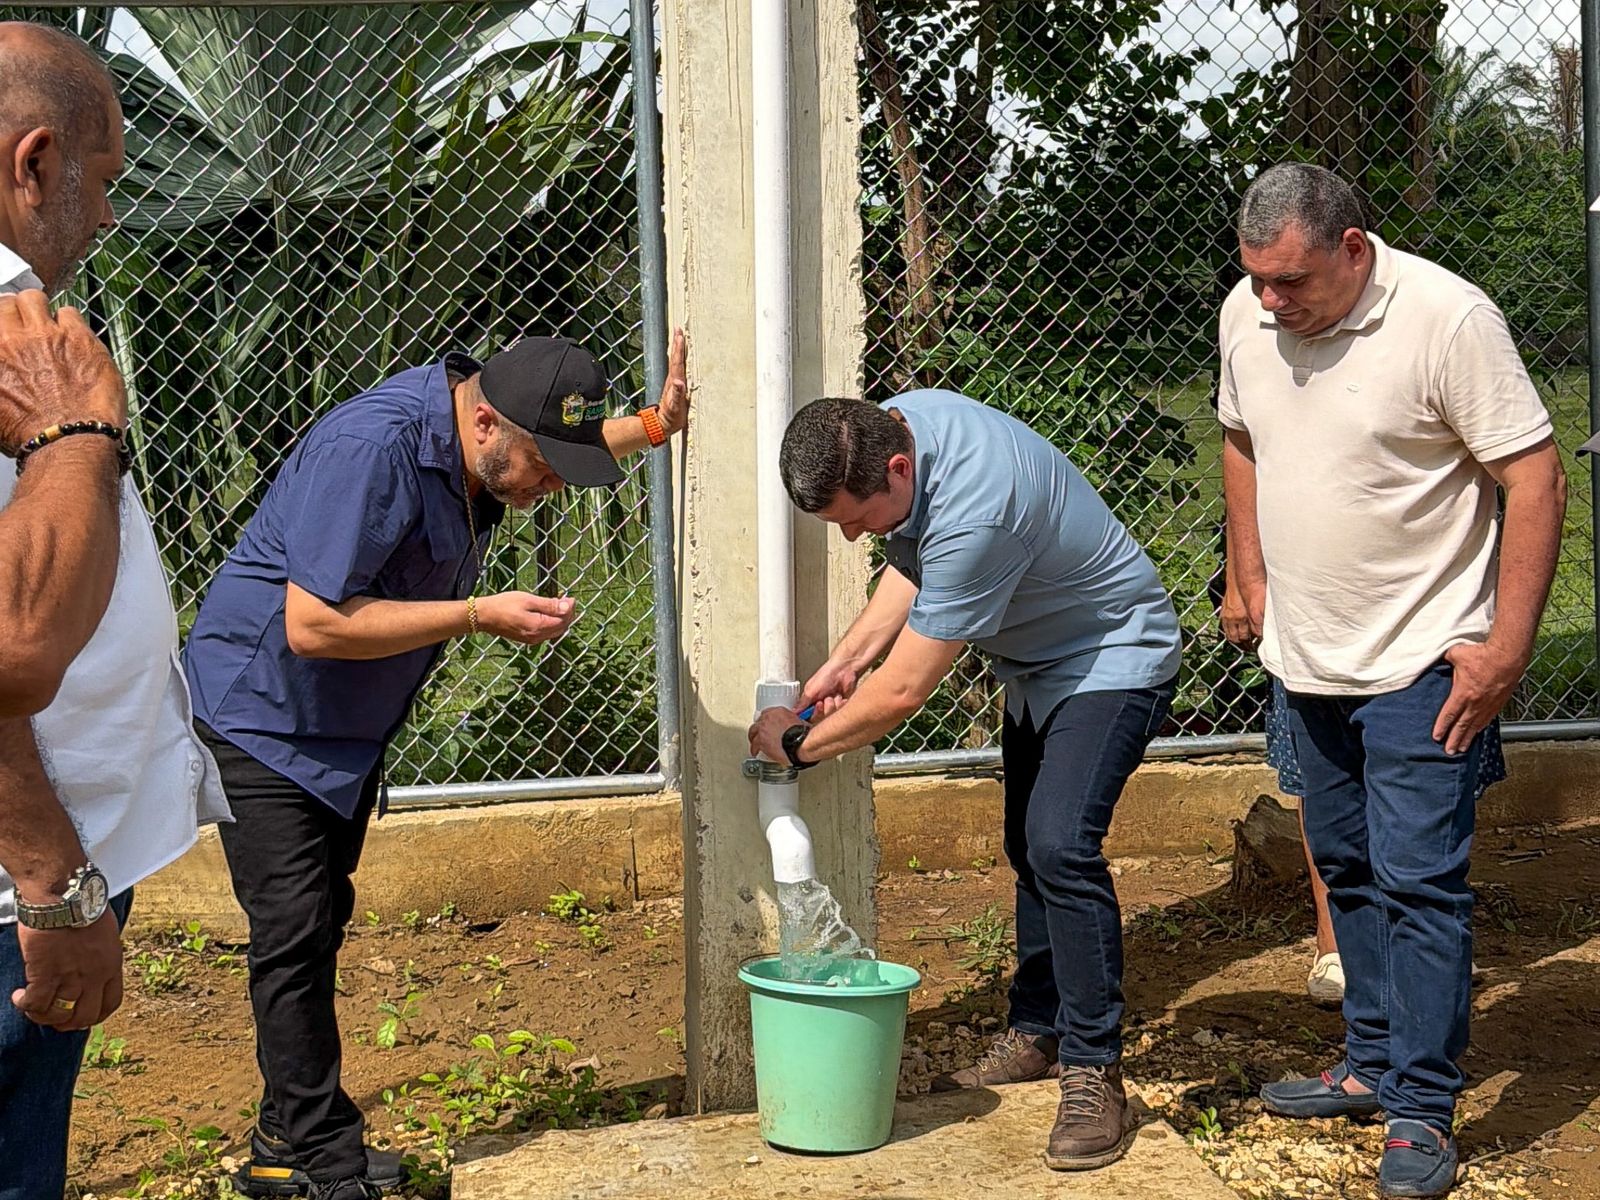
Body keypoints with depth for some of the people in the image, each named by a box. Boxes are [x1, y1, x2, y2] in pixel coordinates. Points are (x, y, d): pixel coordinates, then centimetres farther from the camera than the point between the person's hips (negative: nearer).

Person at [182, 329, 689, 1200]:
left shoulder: (479, 432, -2)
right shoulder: (371, 448, -30)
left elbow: (571, 445, 23)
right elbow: (311, 625, -32)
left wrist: (652, 427, 6)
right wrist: (482, 617, -29)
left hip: (347, 731, 9)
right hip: (261, 713, -9)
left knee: (319, 928, 12)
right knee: (294, 933, -10)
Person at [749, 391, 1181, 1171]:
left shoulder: (973, 513, -40)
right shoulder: (887, 427, -12)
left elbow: (902, 692, -31)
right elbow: (912, 562, 7)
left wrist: (797, 742, -17)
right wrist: (844, 661, -3)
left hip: (1113, 659, -10)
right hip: (1038, 661, 10)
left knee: (1061, 847, -23)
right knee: (1029, 848, 15)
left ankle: (1093, 1073, -15)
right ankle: (1037, 1033, 29)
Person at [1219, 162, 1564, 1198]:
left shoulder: (1449, 319, -19)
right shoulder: (1247, 315, 0)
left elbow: (1536, 481, -17)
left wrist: (1506, 648, -19)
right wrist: (1251, 580, 14)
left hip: (1423, 663, -6)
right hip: (1309, 658, 7)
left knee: (1419, 878, -7)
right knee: (1348, 870, 16)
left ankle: (1423, 1112, 3)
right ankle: (1374, 1066, 30)